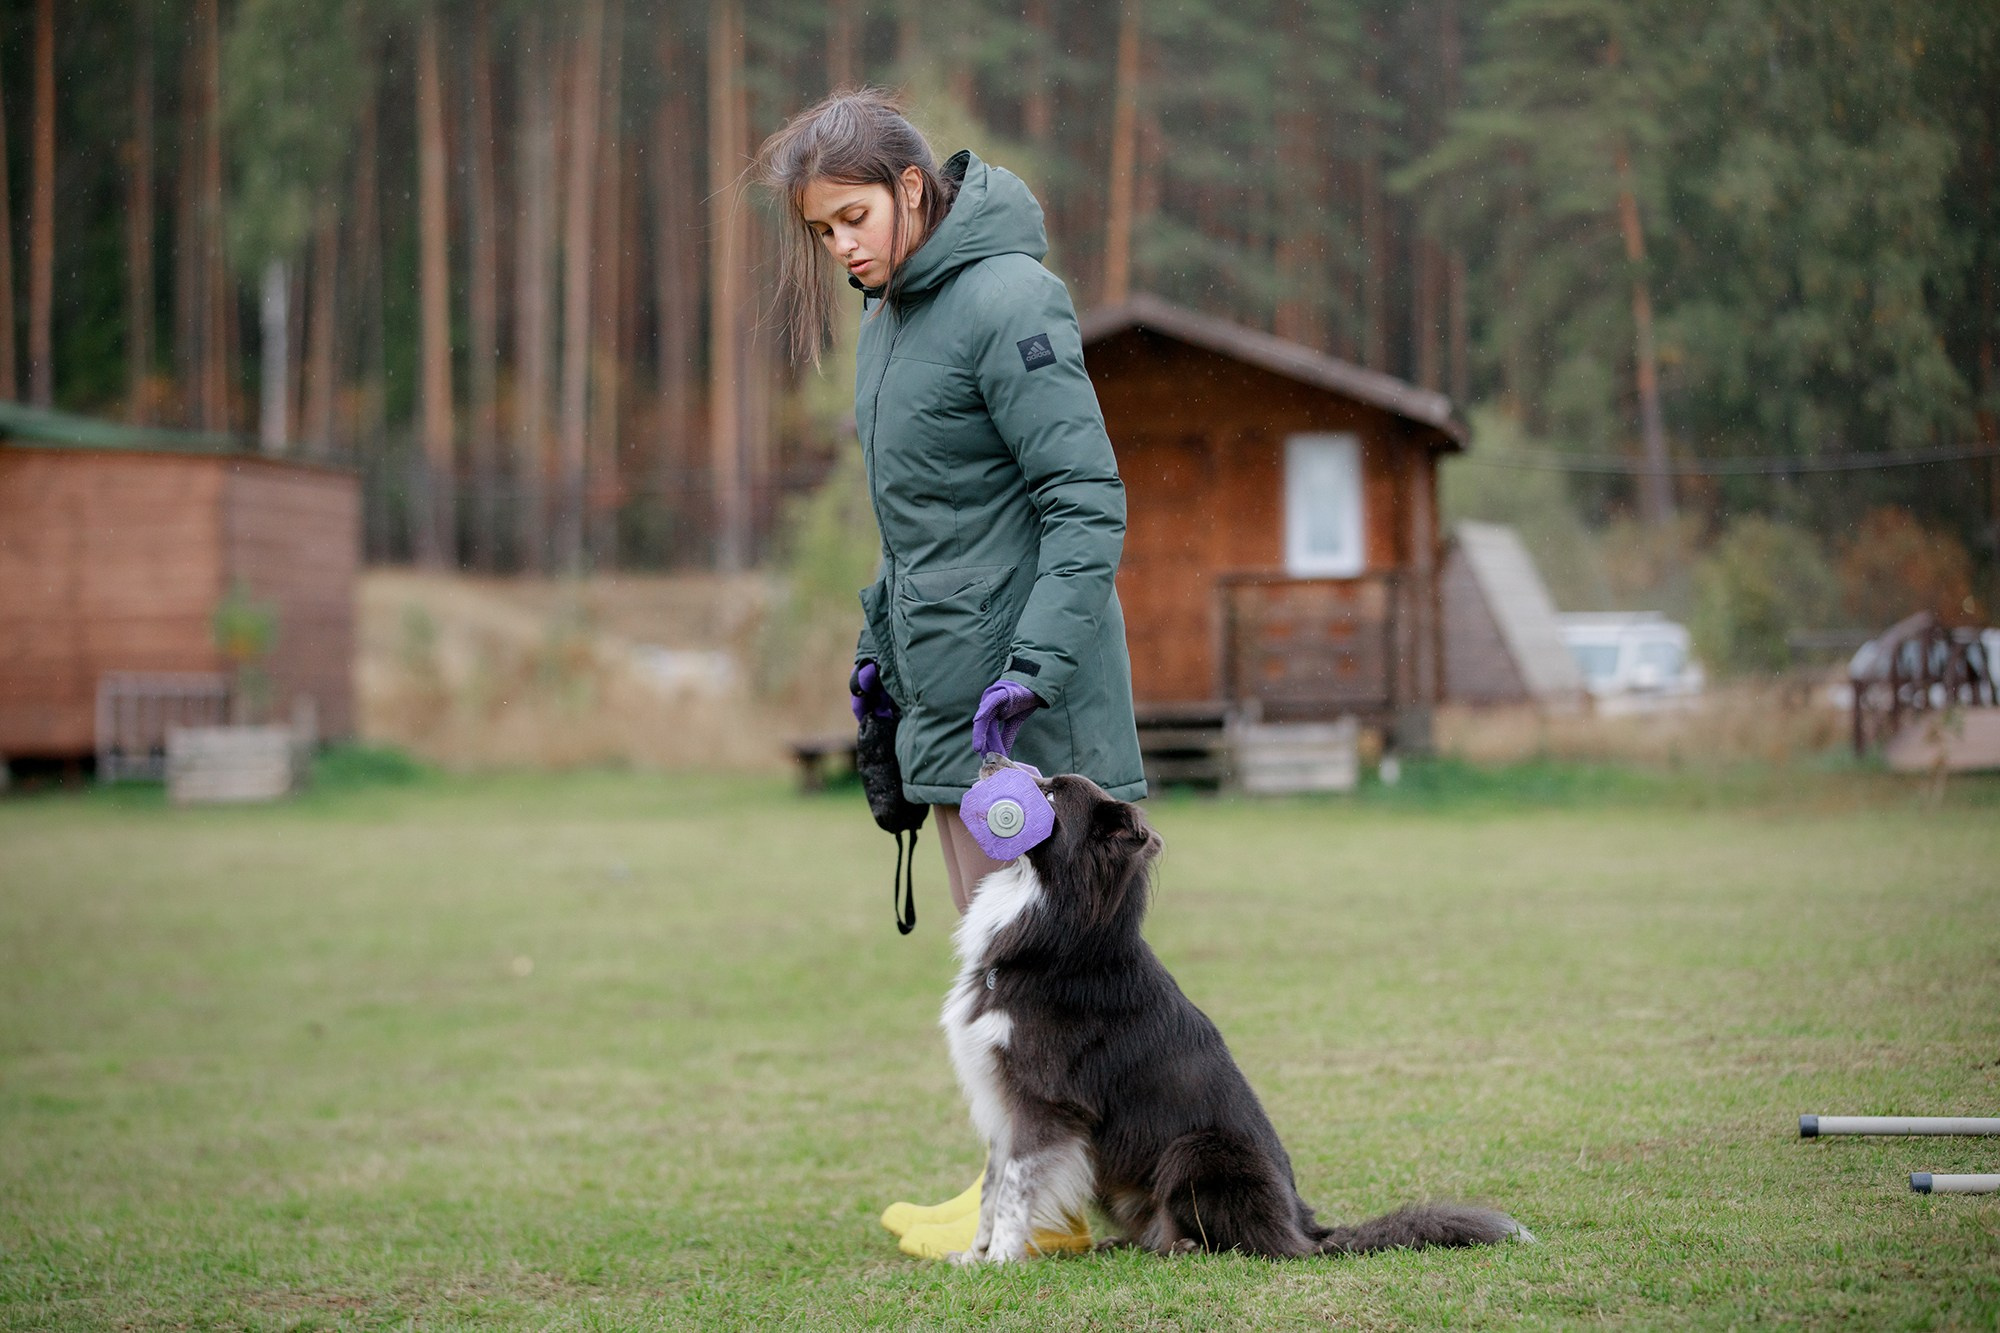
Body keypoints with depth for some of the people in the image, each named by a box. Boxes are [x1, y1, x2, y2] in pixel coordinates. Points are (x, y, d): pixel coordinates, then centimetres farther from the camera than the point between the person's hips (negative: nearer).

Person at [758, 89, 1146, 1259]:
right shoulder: (893, 308, 12)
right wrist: (882, 638, 19)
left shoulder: (1007, 299, -16)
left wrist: (1031, 670, -25)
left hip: (1027, 690, -9)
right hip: (948, 679, 9)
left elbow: (1088, 501, -20)